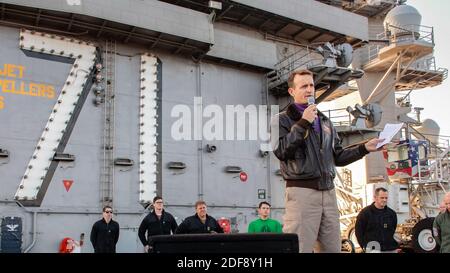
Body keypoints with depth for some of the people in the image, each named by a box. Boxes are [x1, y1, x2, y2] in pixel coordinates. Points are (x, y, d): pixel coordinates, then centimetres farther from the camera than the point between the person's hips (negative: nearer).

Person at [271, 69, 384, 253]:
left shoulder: (325, 122, 21)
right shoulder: (282, 120, 3)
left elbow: (337, 157, 22)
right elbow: (281, 151, -14)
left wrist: (364, 148, 12)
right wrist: (303, 123, -11)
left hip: (328, 192, 6)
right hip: (301, 192, -6)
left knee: (332, 248, 8)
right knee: (299, 248, -9)